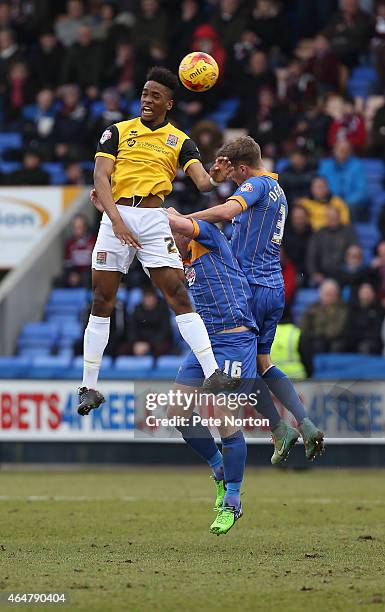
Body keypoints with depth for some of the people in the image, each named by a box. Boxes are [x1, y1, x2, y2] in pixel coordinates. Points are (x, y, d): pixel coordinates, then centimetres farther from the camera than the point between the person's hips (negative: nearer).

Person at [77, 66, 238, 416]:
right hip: (116, 217, 0)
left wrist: (214, 178, -27)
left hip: (154, 220, 0)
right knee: (102, 302, 0)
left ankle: (212, 374, -13)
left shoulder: (179, 141, 10)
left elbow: (202, 181, -2)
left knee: (179, 296, -10)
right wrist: (117, 220, -15)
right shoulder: (118, 132, 8)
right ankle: (89, 388, 7)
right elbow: (101, 178, -1)